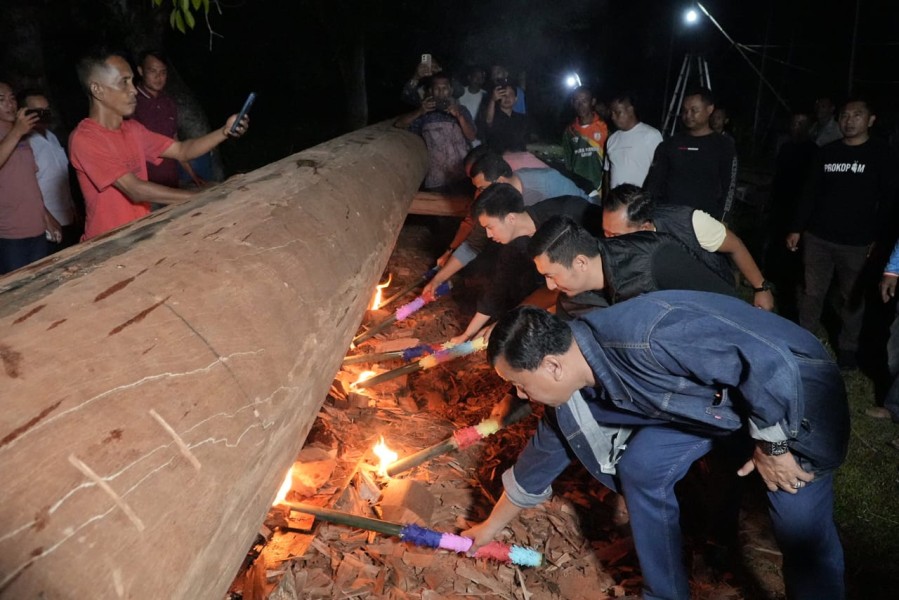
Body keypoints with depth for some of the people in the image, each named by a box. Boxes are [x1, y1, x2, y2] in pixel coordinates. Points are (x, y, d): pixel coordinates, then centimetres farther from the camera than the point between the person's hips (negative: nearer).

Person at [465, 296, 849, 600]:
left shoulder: (643, 339, -39)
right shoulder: (572, 390, -10)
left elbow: (771, 361, -34)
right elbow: (544, 453, 6)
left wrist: (771, 445, -19)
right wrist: (492, 526, 16)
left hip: (797, 392, -6)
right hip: (715, 395, 7)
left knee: (801, 533, -10)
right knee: (641, 468, 0)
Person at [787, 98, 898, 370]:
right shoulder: (827, 152, 9)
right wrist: (797, 229, 8)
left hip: (856, 243, -2)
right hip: (817, 237, 3)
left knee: (852, 297, 7)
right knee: (812, 293, 7)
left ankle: (848, 348, 20)